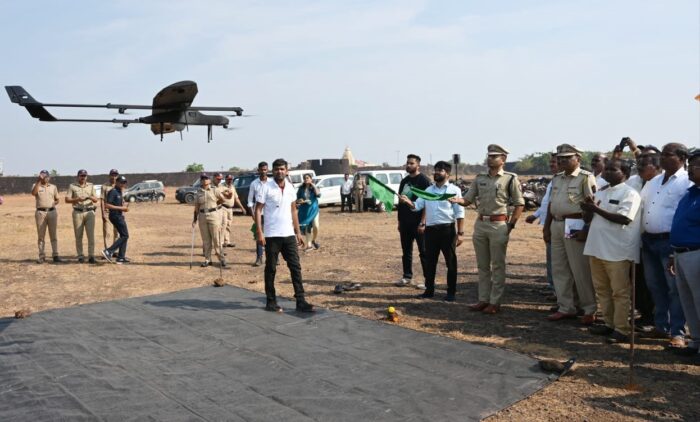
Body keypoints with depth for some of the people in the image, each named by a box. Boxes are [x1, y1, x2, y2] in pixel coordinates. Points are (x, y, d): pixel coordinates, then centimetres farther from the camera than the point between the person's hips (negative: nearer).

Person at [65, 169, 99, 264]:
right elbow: (67, 200, -1)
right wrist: (77, 199, -17)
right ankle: (80, 256, 9)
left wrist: (90, 197, -16)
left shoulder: (91, 186, 13)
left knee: (91, 235, -7)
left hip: (89, 212, 1)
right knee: (78, 236, 2)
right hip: (78, 213, -1)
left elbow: (96, 200, 6)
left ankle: (91, 256, -7)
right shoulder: (72, 186, 7)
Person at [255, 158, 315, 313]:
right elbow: (258, 210, -8)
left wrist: (298, 232, 11)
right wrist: (259, 232, -16)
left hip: (289, 234, 5)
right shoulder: (266, 188, -6)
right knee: (271, 269, 5)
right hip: (272, 235, -5)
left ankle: (300, 301, 5)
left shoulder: (290, 188, 9)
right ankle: (271, 302, 16)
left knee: (296, 267, 2)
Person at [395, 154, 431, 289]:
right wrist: (399, 221, 16)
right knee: (406, 251, 12)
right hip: (405, 222, 7)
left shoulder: (424, 180, -7)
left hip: (418, 222, -7)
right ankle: (407, 277, 22)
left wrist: (423, 222, -18)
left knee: (424, 251, -1)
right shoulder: (404, 181, 15)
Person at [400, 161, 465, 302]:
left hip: (447, 229, -5)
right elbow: (417, 206, 8)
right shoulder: (428, 190, 14)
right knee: (430, 261, 11)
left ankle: (451, 292, 15)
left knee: (450, 262, 4)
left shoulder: (454, 190, -2)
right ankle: (429, 290, 22)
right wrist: (408, 202, -14)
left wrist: (460, 233, -12)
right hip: (430, 229, 5)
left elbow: (459, 213, -6)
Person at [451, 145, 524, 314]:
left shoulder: (510, 178, -2)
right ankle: (483, 300, 20)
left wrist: (510, 225, -7)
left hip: (498, 225, -5)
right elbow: (467, 200, 8)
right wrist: (456, 200, -14)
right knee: (482, 265, 11)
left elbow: (519, 204, -1)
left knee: (498, 266, 1)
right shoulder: (480, 178, 11)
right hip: (480, 224, 5)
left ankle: (495, 302, 8)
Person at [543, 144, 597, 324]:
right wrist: (546, 227, 16)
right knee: (559, 269, 10)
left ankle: (590, 310, 11)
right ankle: (565, 308, 20)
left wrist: (587, 230, -19)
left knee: (581, 270, -2)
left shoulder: (586, 178, -7)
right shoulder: (557, 179, 16)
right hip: (556, 225, 8)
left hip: (575, 227, -8)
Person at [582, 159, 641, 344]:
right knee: (602, 289, 14)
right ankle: (609, 323, 26)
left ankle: (622, 330, 6)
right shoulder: (600, 192, 16)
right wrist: (588, 208, -4)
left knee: (620, 292, -1)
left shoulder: (629, 193, -8)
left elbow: (624, 218, -20)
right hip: (597, 247, 8)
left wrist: (596, 209, -18)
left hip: (617, 251, -8)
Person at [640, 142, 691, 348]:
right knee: (655, 287, 14)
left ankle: (677, 332, 9)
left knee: (675, 289, 1)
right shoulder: (653, 182, 15)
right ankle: (661, 327, 27)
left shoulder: (688, 183, -8)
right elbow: (640, 206, 20)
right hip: (648, 240, 7)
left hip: (671, 241, -7)